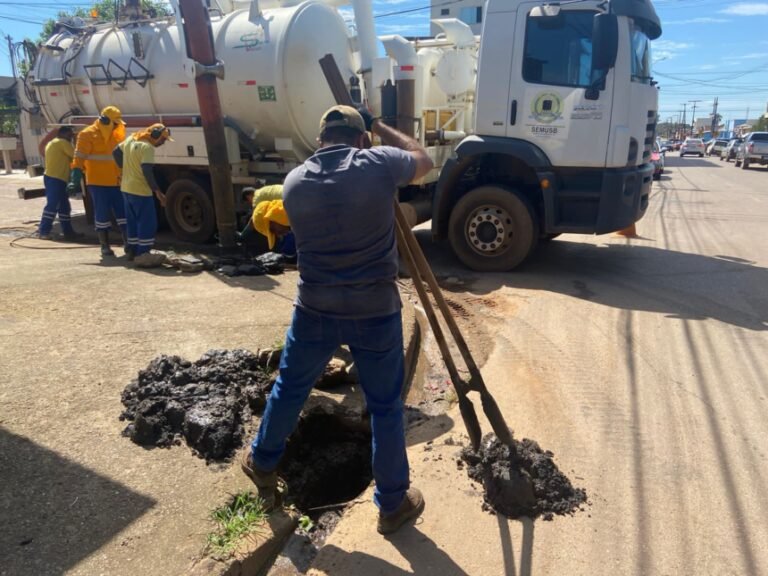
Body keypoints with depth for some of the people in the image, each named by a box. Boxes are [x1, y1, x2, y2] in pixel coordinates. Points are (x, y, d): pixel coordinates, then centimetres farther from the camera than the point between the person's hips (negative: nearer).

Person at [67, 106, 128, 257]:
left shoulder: (117, 134, 11)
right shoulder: (88, 134, -7)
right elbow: (79, 159, -10)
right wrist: (75, 180, -16)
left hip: (116, 182, 6)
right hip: (98, 182, -5)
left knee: (123, 212, 6)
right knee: (102, 215, 1)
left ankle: (128, 243, 13)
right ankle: (105, 246, 10)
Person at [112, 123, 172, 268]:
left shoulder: (130, 139, 11)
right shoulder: (147, 147, -17)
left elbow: (116, 152, 22)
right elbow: (147, 171, -25)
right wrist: (157, 191, -24)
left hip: (126, 188, 9)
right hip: (140, 191, -9)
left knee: (133, 221, 18)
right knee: (147, 223, -5)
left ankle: (132, 250, 26)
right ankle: (143, 255, -7)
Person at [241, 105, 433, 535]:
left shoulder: (295, 181, 1)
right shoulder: (379, 165, -9)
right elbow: (425, 160, 11)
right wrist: (381, 127, 19)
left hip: (315, 310, 3)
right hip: (376, 312, -2)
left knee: (289, 389, 24)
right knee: (386, 407, 13)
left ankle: (262, 464, 46)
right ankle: (394, 503, 28)